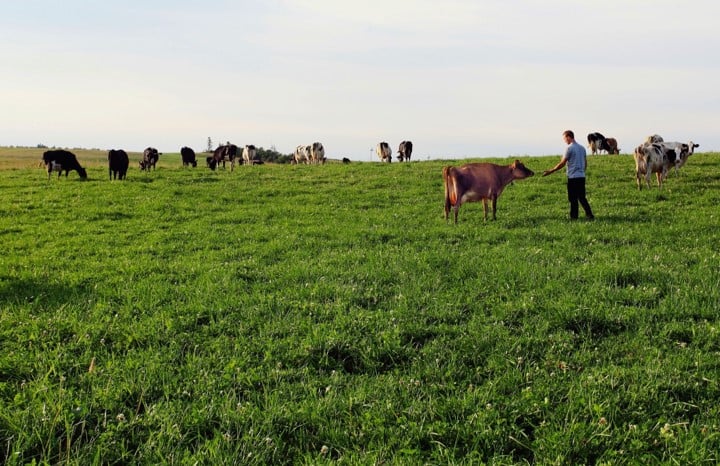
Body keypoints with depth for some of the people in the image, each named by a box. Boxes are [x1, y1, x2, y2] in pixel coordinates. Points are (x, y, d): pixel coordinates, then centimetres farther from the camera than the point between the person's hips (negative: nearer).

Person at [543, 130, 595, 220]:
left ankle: (574, 216, 4)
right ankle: (589, 214, 7)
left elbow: (562, 163, -12)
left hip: (573, 177, -7)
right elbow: (585, 163, 16)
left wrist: (550, 171, -6)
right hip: (582, 176, 7)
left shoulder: (569, 148, -11)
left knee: (573, 198, 1)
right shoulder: (582, 148, 12)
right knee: (582, 197, 13)